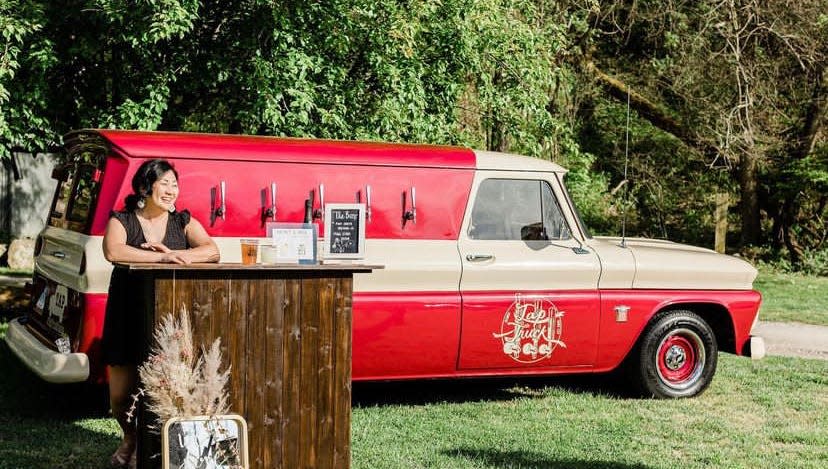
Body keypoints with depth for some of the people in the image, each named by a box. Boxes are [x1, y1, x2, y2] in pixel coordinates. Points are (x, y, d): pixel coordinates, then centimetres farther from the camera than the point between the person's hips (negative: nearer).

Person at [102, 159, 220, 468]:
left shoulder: (184, 222, 10)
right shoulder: (121, 221, 3)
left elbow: (212, 251, -5)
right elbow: (113, 251, -18)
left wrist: (173, 254, -19)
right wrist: (161, 257, -23)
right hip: (128, 316, -1)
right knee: (120, 393, 1)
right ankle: (131, 437, 32)